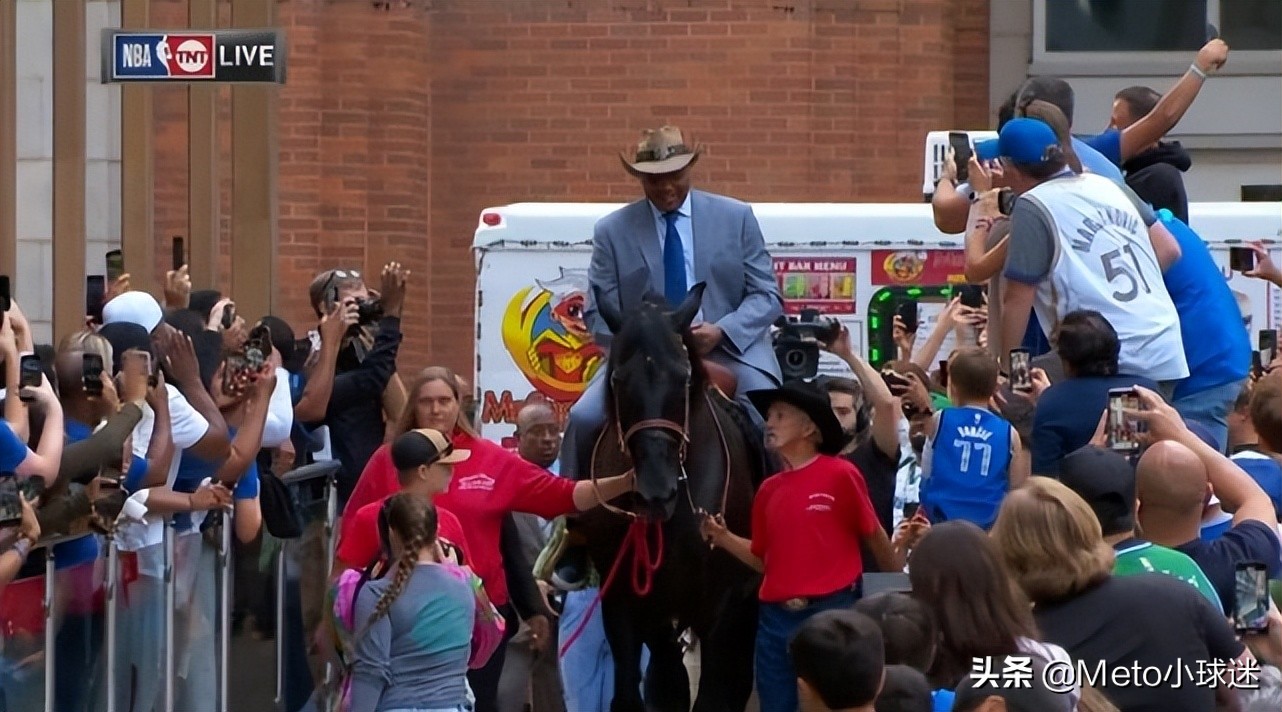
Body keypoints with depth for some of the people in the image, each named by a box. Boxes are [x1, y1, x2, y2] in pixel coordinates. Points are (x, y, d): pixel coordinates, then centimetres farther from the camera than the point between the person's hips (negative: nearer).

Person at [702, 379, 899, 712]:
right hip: (775, 618, 6)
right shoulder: (769, 489, 10)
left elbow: (874, 536, 1)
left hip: (831, 613, -6)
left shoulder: (840, 475, -7)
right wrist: (724, 538, 1)